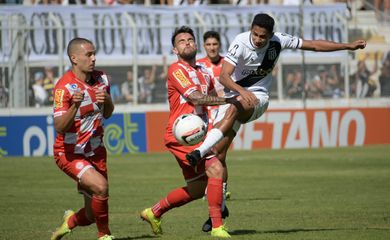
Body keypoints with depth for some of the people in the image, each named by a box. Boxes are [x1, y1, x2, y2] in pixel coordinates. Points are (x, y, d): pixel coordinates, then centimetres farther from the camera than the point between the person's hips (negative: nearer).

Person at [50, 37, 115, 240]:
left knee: (92, 215, 5)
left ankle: (71, 221, 39)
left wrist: (107, 100, -9)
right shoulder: (64, 87, -20)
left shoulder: (101, 79, 0)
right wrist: (75, 105, -44)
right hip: (69, 153, -6)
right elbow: (59, 127, -27)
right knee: (100, 186, -30)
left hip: (95, 152, 6)